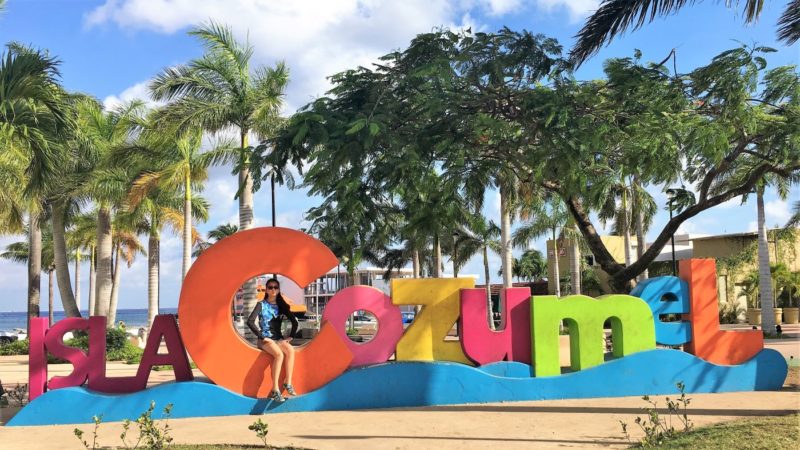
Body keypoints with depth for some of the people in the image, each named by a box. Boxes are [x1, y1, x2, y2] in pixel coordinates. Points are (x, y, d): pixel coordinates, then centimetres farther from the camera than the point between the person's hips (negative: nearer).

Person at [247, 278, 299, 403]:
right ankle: (275, 390, -32)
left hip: (279, 338, 4)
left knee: (290, 351, -30)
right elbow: (250, 322, -13)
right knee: (279, 354, -34)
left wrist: (291, 336, 3)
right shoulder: (261, 305, -1)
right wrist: (262, 337, -16)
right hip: (265, 339, -4)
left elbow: (294, 321, 14)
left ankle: (288, 383, -24)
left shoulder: (281, 305, 11)